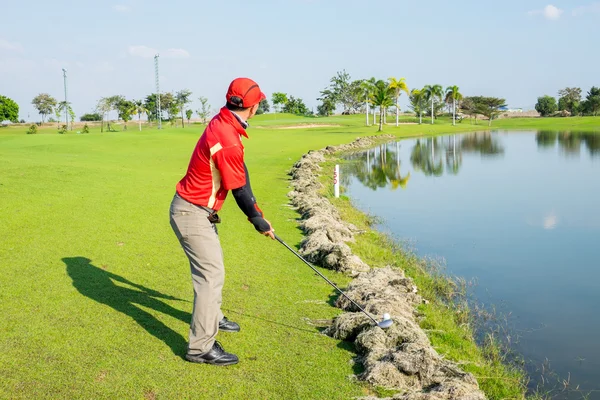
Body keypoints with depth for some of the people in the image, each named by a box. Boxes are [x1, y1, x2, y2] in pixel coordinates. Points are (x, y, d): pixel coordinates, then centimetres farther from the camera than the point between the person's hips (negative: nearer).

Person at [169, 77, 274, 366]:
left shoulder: (221, 122, 2)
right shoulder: (229, 142, -27)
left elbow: (241, 174, 5)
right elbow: (239, 190, -17)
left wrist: (255, 210, 4)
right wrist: (258, 221, -2)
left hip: (197, 211, 10)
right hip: (193, 214, -10)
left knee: (210, 266, 24)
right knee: (211, 274, -9)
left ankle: (212, 318, 44)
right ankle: (201, 347, -5)